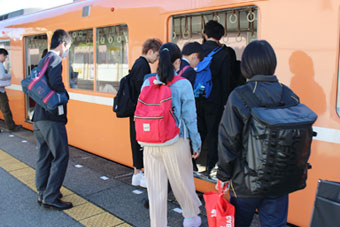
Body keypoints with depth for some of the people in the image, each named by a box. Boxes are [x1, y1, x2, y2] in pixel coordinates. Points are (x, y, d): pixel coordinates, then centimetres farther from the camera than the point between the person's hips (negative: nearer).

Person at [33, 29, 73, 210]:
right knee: (61, 156, -4)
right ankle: (50, 197, -1)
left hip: (38, 117, 10)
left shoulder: (43, 60, 18)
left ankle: (43, 193, 24)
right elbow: (55, 82, -27)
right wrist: (65, 94, -10)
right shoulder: (55, 59, -11)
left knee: (44, 155, 15)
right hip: (52, 117, -10)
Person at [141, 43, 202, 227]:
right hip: (175, 142, -2)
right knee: (183, 182, 17)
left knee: (155, 186, 11)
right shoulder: (183, 84, -8)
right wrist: (196, 143, 4)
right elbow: (190, 117, -6)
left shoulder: (148, 83, 2)